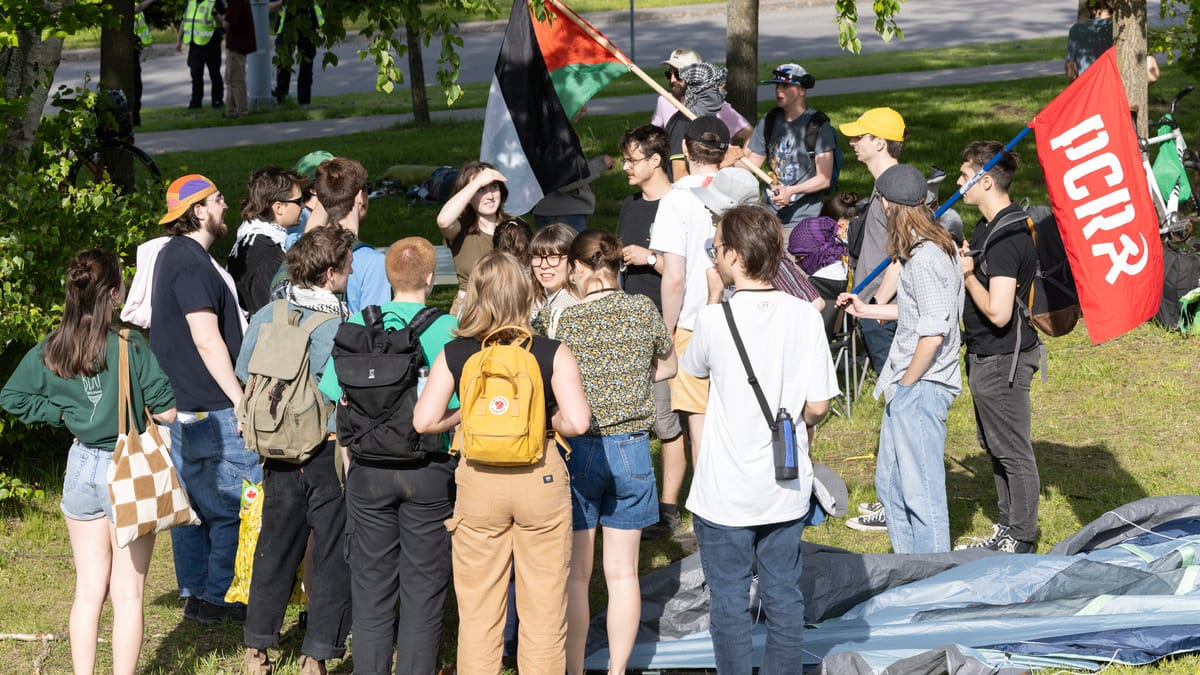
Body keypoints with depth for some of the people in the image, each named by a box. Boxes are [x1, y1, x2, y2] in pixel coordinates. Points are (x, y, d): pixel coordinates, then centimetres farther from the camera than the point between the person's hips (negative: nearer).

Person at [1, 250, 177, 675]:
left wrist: (62, 414, 9)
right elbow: (167, 411, -14)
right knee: (128, 593, 4)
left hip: (81, 466, 5)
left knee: (88, 590, 13)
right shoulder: (131, 345, -16)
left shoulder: (50, 350, -1)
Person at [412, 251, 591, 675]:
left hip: (479, 481, 1)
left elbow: (424, 421, -11)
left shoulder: (454, 354, -4)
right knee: (544, 612, 8)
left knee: (477, 614, 10)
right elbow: (577, 422, -17)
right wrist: (549, 421, 4)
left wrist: (466, 414, 7)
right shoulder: (553, 353, -8)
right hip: (541, 479, -1)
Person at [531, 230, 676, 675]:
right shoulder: (645, 312, -2)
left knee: (575, 573, 8)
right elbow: (667, 367, 14)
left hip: (576, 450, -2)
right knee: (622, 571, 11)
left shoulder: (560, 320, -12)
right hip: (630, 449, 2)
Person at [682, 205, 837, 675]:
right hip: (788, 487, 3)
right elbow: (818, 406, -7)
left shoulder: (715, 319, -15)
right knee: (784, 595, 15)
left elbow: (692, 367, 7)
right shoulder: (804, 315, -8)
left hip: (726, 492, -3)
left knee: (728, 600, 9)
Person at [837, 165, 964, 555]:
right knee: (889, 484, 19)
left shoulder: (924, 258, -20)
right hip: (907, 383, 11)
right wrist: (867, 311, 28)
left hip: (920, 387, -11)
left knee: (921, 491, -5)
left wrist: (906, 385, -16)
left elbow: (933, 331, -24)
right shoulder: (936, 246, 12)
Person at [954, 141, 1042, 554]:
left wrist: (967, 275, -16)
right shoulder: (989, 226, 8)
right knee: (995, 447, 19)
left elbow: (998, 312, -29)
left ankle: (1021, 539, 10)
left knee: (1013, 451, 1)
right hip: (985, 356, 11)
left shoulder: (1007, 237, -24)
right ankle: (1007, 530, 29)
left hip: (1003, 361, -11)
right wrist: (964, 262, 3)